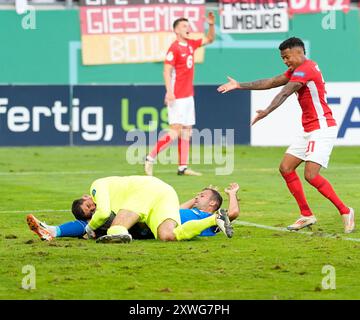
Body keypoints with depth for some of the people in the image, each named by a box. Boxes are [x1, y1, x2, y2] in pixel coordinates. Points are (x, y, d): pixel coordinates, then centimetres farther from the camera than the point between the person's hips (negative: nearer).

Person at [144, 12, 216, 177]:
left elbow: (209, 39, 25)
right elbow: (167, 71, -17)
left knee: (186, 132, 7)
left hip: (188, 95, 9)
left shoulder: (190, 44, 11)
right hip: (177, 97, -9)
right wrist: (169, 91, -28)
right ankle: (150, 158, -6)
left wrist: (211, 24, 7)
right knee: (175, 131, -13)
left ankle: (183, 167, 9)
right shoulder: (174, 48, -12)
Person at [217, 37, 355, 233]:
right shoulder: (298, 70, 16)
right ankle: (307, 215, 10)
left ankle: (344, 211, -8)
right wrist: (240, 86, 16)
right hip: (309, 130, 11)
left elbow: (285, 93, -28)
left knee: (311, 175, -19)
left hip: (322, 128, -11)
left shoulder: (306, 69, -15)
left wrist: (267, 111, -40)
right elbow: (272, 83, 17)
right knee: (286, 168, 6)